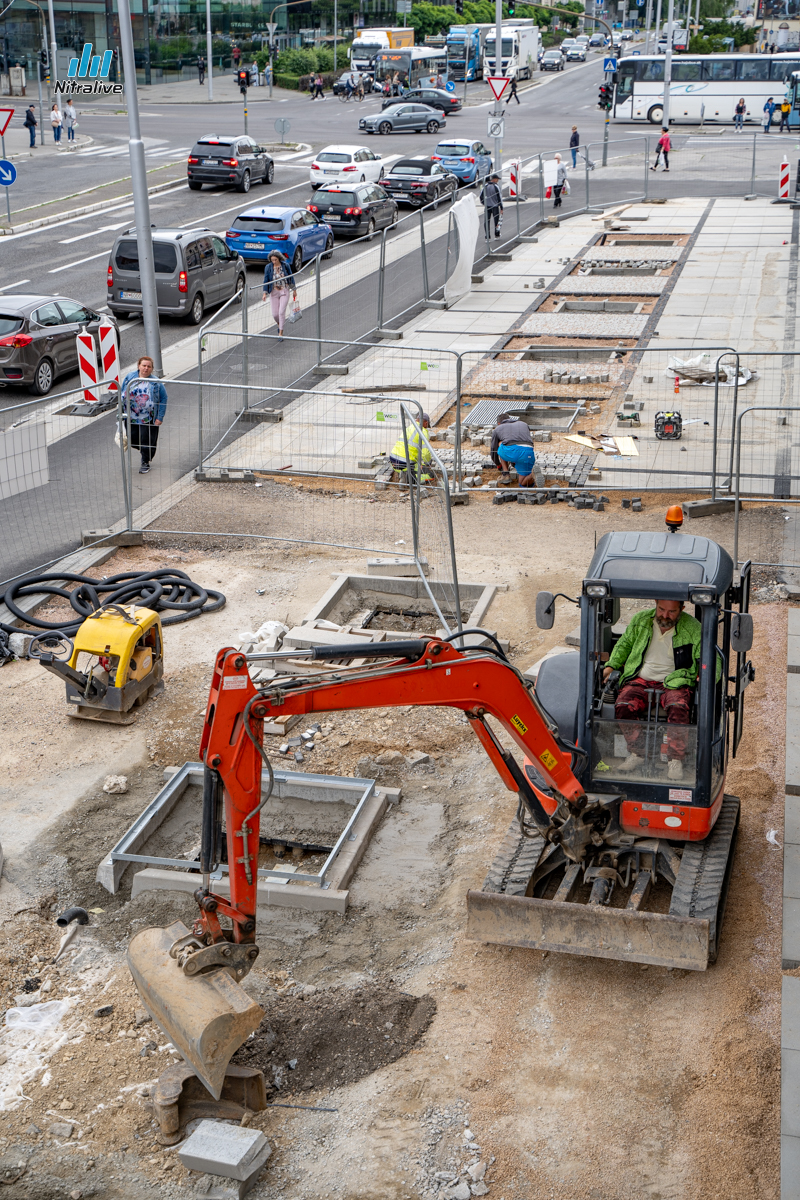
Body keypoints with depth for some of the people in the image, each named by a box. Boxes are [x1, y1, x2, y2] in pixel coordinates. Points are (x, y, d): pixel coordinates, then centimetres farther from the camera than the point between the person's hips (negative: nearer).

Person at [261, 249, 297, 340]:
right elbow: (266, 280, -3)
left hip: (284, 291, -2)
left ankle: (280, 334, -2)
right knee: (275, 314, 2)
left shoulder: (285, 265, -5)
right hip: (274, 292, 2)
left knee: (281, 312, -11)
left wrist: (294, 290, 11)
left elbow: (291, 277, 6)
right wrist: (265, 293, -12)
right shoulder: (268, 267, -5)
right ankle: (279, 324, 37)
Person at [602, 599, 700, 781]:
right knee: (623, 707, -28)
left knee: (677, 708, -36)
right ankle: (637, 753, -13)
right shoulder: (640, 620, 9)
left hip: (674, 682, -2)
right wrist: (611, 665, 11)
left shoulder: (693, 629, 0)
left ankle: (675, 761, -27)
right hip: (641, 680, 2)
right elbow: (624, 645, 24)